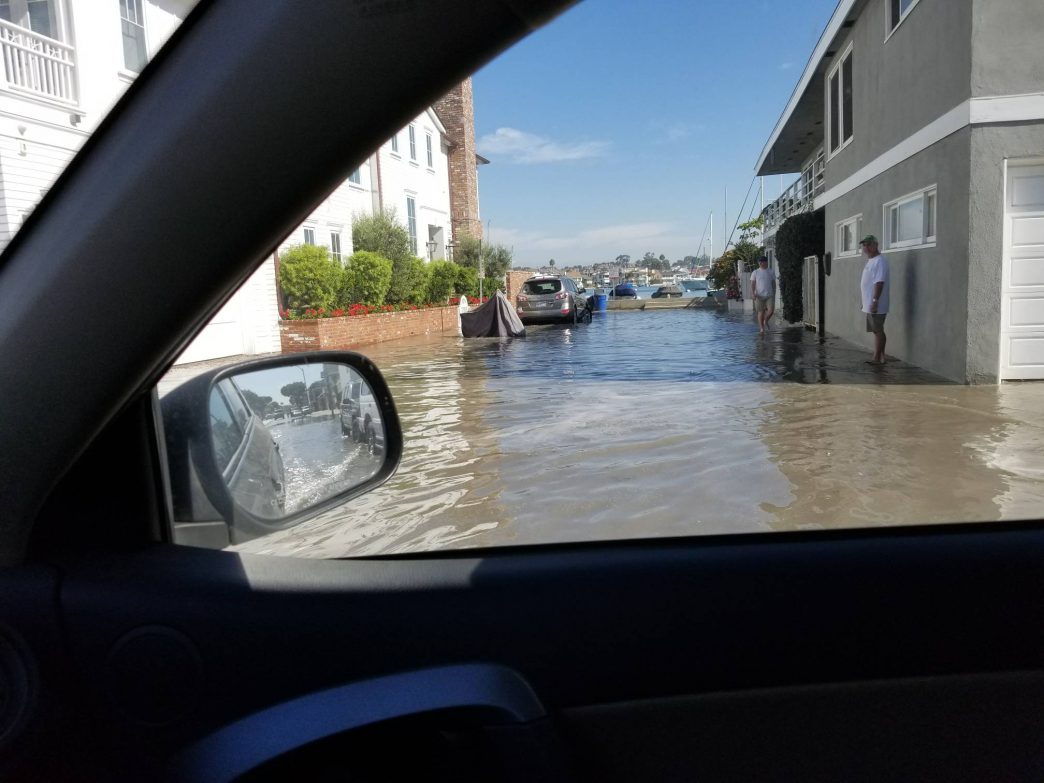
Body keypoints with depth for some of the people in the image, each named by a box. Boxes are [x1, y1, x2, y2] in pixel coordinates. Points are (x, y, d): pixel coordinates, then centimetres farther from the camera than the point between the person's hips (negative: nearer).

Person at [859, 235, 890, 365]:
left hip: (876, 305, -10)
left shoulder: (880, 261, -15)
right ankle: (881, 357, 19)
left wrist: (875, 301, -26)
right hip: (869, 305, 10)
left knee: (878, 331, -5)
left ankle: (877, 358, -2)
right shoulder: (870, 260, 17)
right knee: (878, 331, 13)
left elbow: (879, 282, -22)